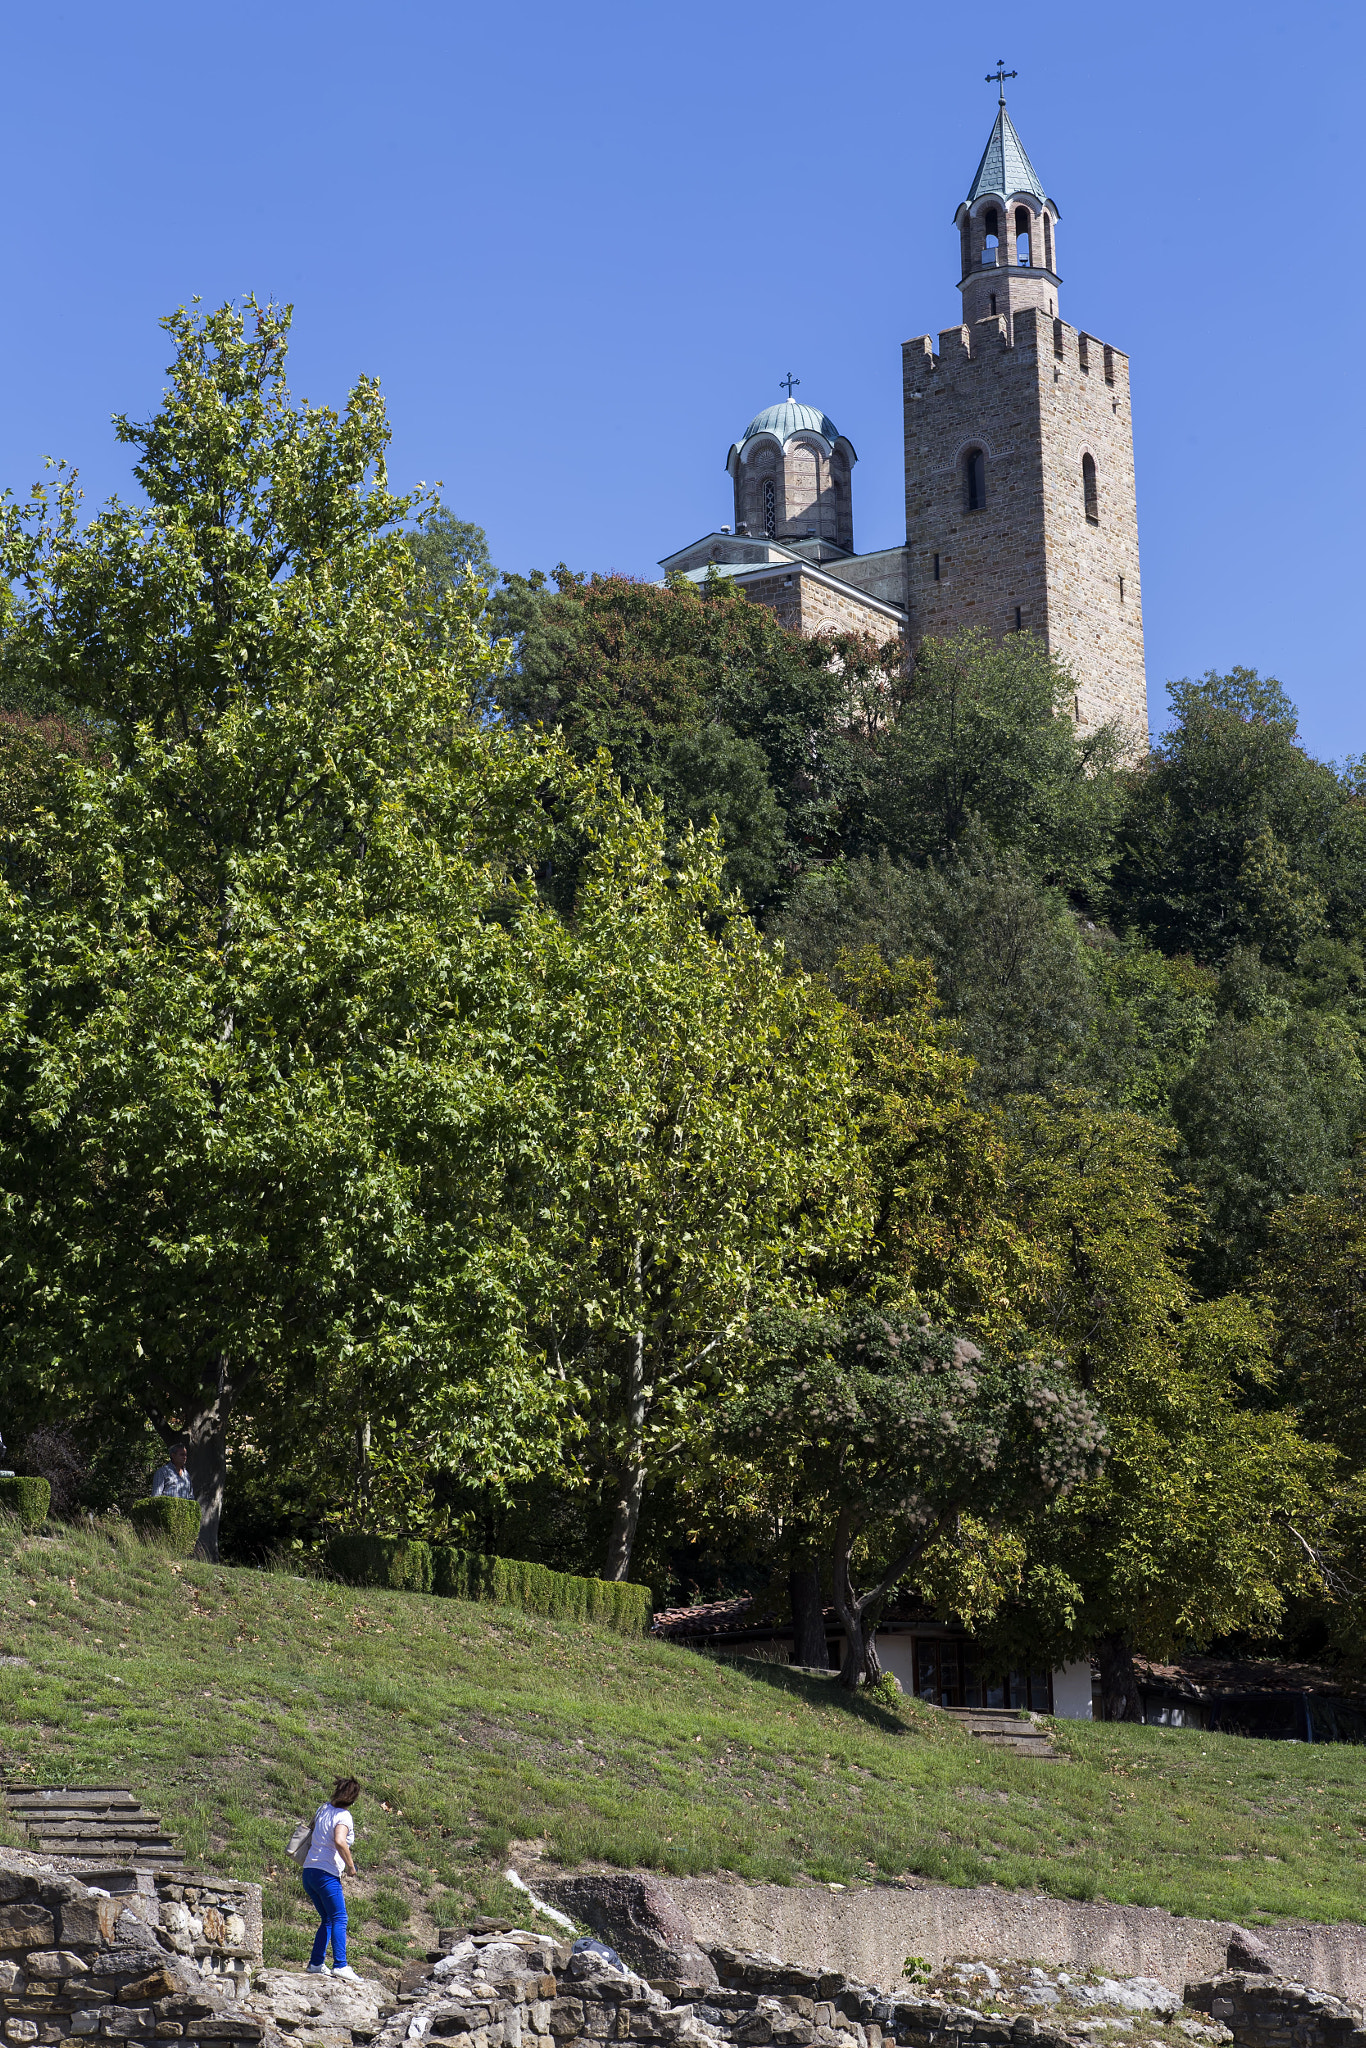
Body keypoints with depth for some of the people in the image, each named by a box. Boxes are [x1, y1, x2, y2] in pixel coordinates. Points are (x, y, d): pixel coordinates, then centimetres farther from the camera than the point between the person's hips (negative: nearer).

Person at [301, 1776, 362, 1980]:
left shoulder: (323, 1810, 11)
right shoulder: (343, 1817, -11)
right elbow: (339, 1841, -28)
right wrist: (351, 1865, -16)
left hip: (309, 1871, 8)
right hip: (327, 1874, -8)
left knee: (328, 1920, 16)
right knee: (339, 1919, -8)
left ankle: (316, 1963, 12)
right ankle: (340, 1965, -19)